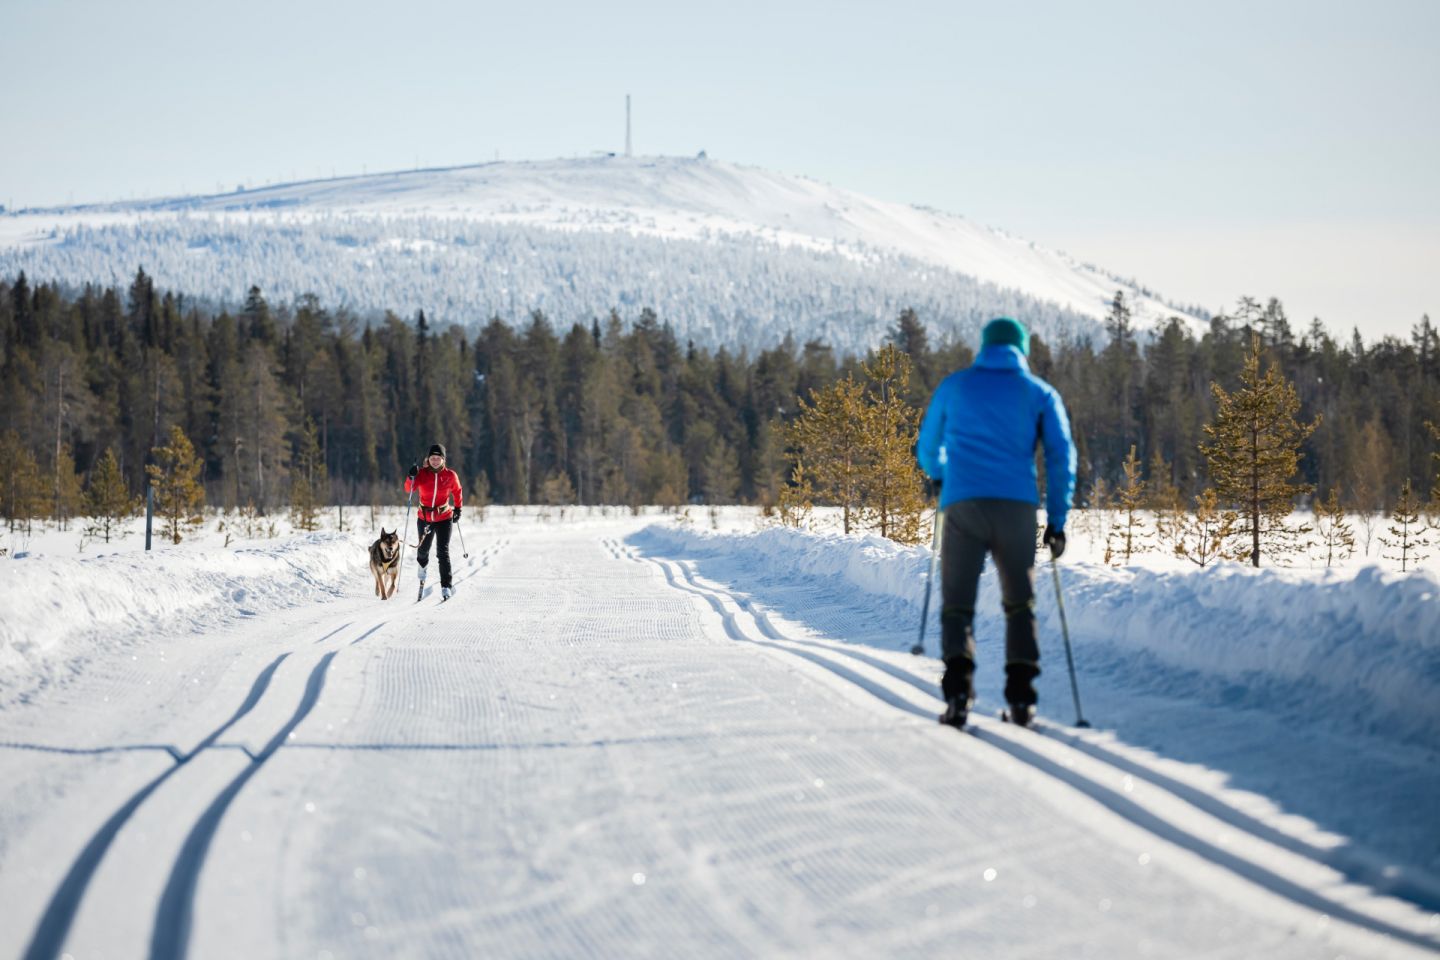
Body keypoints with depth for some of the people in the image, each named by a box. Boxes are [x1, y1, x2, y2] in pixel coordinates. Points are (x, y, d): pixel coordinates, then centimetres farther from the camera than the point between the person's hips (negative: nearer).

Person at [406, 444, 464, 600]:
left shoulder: (450, 475, -7)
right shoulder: (422, 473, -9)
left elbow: (457, 492, 11)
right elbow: (409, 489, -21)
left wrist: (457, 509, 13)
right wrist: (412, 477, -38)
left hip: (444, 518, -2)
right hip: (424, 518, 2)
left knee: (443, 552, -13)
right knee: (423, 549, 19)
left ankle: (446, 586, -11)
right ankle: (422, 565, 55)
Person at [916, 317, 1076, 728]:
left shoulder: (954, 386, 16)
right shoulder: (1041, 393, 14)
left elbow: (927, 449, 26)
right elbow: (1061, 456, 4)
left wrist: (940, 475, 48)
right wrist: (1057, 520, 8)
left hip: (963, 505, 0)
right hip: (1017, 505, 0)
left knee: (957, 603, 5)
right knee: (1020, 603, 14)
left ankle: (958, 686, -18)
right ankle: (1021, 695, 0)